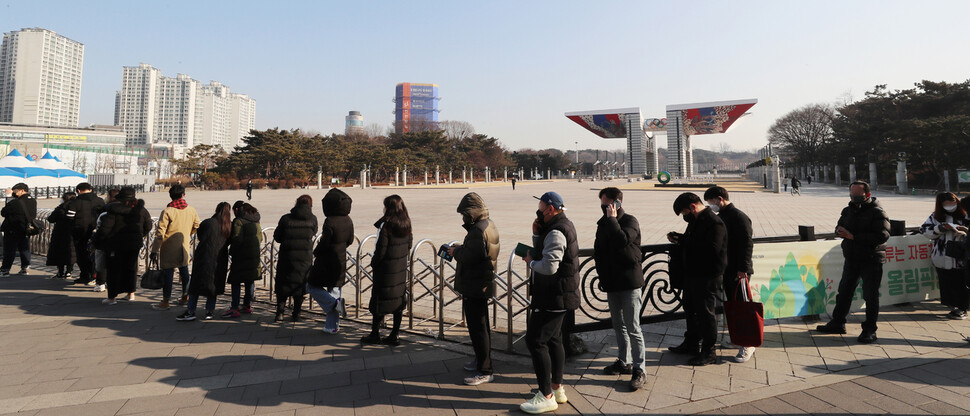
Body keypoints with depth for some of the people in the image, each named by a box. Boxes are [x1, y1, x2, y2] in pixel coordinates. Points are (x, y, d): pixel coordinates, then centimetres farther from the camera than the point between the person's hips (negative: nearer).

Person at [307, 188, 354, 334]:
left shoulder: (330, 222, -21)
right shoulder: (348, 221, 2)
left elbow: (324, 243, -20)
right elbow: (350, 241, 10)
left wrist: (315, 253, -1)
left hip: (327, 261, -7)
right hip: (341, 261, 7)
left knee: (312, 286, 12)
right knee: (334, 290, 14)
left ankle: (334, 303, -6)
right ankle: (332, 326, 18)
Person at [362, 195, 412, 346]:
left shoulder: (386, 225, -17)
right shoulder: (406, 224, 3)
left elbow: (380, 249, -16)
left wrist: (373, 263, -2)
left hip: (385, 268, -6)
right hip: (401, 268, 6)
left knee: (379, 299, 5)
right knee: (399, 298, 9)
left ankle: (375, 335, 16)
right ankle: (394, 335, 16)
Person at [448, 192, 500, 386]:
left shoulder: (478, 231, -23)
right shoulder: (490, 226, 10)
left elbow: (468, 257, -26)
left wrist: (456, 251, -8)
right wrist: (459, 248, 6)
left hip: (474, 287, -11)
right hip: (483, 285, 11)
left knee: (477, 328, -4)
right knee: (481, 325, 23)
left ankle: (485, 371, 3)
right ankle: (481, 360, 38)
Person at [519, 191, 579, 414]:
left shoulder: (556, 232, -21)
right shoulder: (564, 225, 13)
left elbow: (549, 266, -30)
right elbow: (543, 253, 16)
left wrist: (530, 261, -12)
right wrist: (536, 234, 1)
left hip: (553, 297, -11)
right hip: (558, 295, 11)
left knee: (535, 341, -7)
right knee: (553, 340, 18)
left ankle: (546, 397, -1)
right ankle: (557, 388, 29)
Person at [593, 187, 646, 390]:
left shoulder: (630, 221, -9)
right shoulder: (603, 223, 10)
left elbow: (623, 240, -29)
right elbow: (598, 250, 17)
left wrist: (612, 219, -20)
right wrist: (602, 274, 9)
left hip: (629, 282, -7)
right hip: (612, 282, 7)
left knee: (633, 328, -4)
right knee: (618, 325, 16)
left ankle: (640, 369, 5)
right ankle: (624, 362, 29)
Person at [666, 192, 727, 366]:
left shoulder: (714, 223, -19)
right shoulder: (696, 221, 12)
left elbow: (712, 250, -28)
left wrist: (684, 241, -23)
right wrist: (679, 238, 3)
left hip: (707, 276, -10)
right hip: (692, 273, 10)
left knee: (705, 313, -1)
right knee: (690, 308, 20)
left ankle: (708, 352, 12)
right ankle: (691, 344, 36)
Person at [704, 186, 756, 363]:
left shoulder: (738, 216, -12)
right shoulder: (719, 217, 15)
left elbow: (747, 243, -17)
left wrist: (743, 268, -21)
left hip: (738, 271, -9)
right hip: (726, 270, 9)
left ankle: (748, 345, 3)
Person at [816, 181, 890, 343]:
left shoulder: (877, 212, -12)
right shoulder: (848, 210, 9)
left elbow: (882, 236, -22)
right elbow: (840, 227, 17)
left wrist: (853, 236, -23)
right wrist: (840, 230, -8)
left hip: (871, 261, -7)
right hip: (851, 259, 7)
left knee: (870, 296, 1)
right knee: (844, 292, 14)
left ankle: (869, 330, 12)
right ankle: (837, 323, 25)